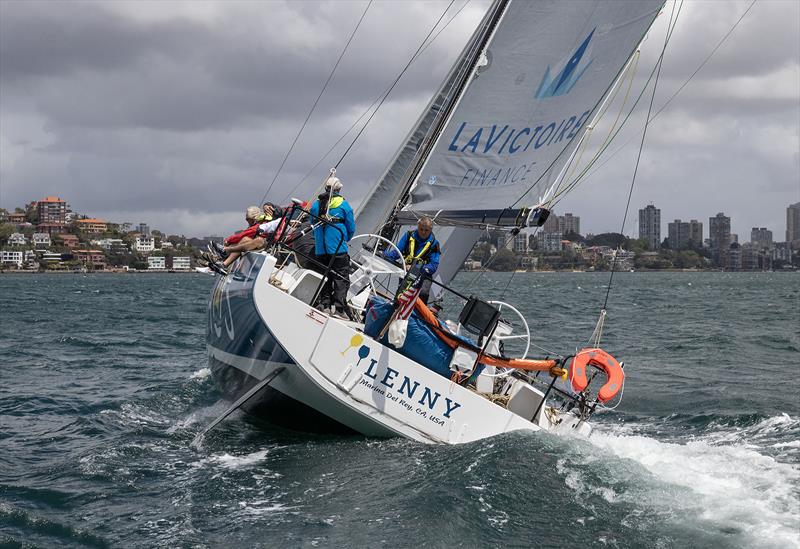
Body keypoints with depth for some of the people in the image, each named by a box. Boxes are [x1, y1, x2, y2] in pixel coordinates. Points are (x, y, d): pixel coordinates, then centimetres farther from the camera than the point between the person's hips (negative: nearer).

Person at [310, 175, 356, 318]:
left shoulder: (316, 205, 9)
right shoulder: (343, 204, -1)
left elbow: (313, 225, 17)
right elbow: (351, 228, 3)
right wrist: (345, 239, 22)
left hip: (320, 249, 4)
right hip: (338, 249, -4)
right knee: (341, 278, -3)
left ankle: (324, 302, 8)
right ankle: (339, 306, -11)